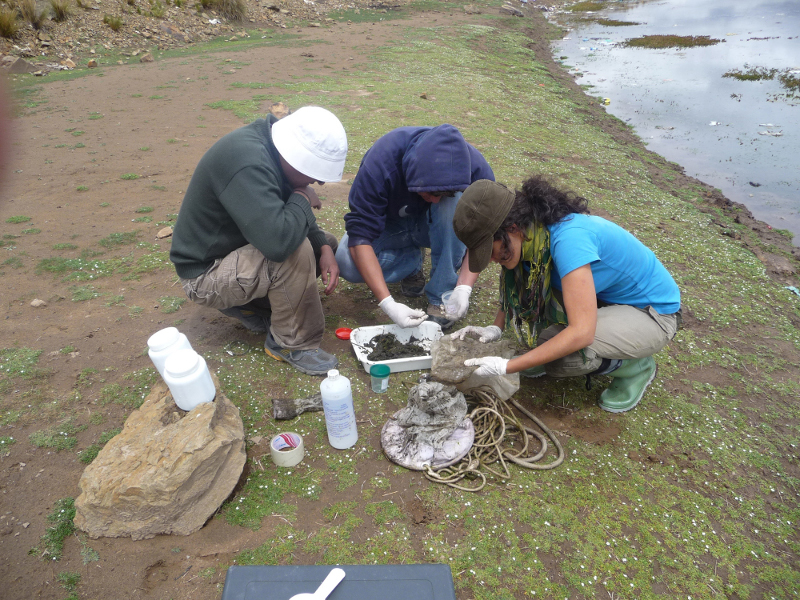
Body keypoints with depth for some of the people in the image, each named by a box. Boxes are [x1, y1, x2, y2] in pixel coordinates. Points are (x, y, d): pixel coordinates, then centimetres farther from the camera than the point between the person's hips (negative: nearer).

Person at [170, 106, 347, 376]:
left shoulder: (269, 148, -3)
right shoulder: (247, 163, -32)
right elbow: (278, 242, -41)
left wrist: (324, 248, -10)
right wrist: (303, 198, -23)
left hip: (237, 246, 9)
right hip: (206, 273, -9)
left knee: (326, 245, 6)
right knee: (296, 251, -32)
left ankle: (250, 304, 8)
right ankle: (291, 344, -12)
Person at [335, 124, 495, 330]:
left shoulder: (476, 168, -29)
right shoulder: (380, 162, -35)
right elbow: (360, 235, -34)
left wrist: (464, 288, -37)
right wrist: (387, 303, -42)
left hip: (442, 227, 1)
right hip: (390, 226, 0)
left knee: (455, 203, -35)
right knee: (348, 264, -29)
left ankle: (442, 295, -21)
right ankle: (412, 260, 1)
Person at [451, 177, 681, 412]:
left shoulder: (567, 238, -35)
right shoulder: (530, 233, -11)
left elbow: (581, 333, -38)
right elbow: (514, 292, 7)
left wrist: (507, 366, -35)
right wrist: (496, 328, -12)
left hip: (654, 314, -7)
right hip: (604, 297, 7)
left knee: (561, 357, -28)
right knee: (523, 292, -11)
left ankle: (635, 366, 0)